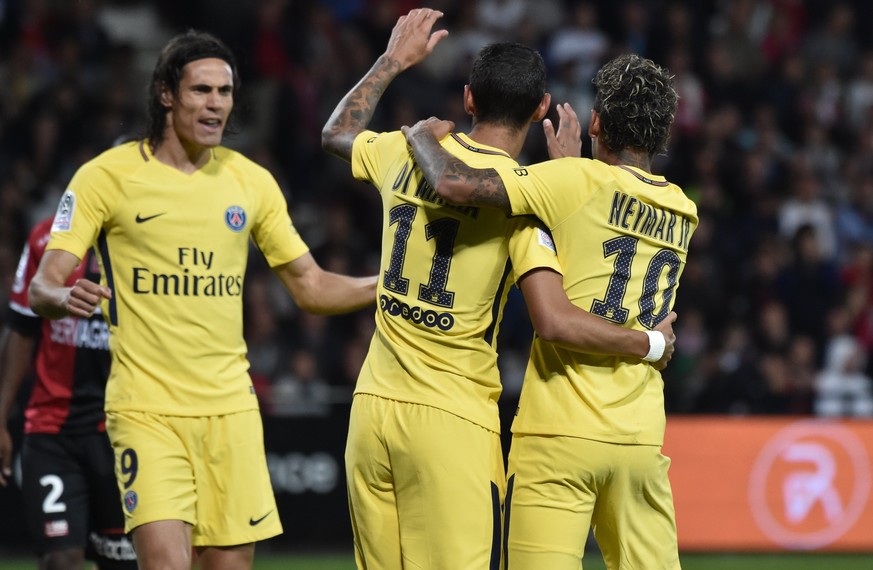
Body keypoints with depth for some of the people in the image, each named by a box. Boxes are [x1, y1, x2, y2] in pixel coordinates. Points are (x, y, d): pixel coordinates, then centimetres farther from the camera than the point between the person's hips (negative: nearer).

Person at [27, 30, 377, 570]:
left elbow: (310, 286, 17)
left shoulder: (251, 181, 9)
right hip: (145, 409, -4)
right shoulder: (108, 176, -3)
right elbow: (43, 287, -6)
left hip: (230, 408, 4)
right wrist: (65, 298, -29)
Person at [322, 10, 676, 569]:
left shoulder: (406, 154, 6)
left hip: (373, 408, 6)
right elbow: (555, 321, -19)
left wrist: (394, 60, 42)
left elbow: (336, 133, 31)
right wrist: (650, 345, -5)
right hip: (454, 420, -5)